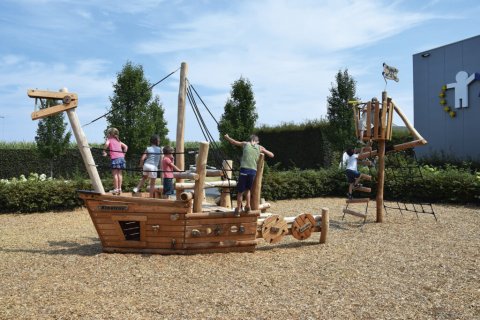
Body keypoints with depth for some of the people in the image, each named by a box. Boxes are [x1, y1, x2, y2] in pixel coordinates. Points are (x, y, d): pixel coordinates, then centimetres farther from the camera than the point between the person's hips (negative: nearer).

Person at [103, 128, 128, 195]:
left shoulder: (109, 140, 3)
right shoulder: (118, 141, 21)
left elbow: (106, 144, -19)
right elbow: (125, 146, 21)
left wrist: (104, 151, -8)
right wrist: (123, 154, 22)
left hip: (115, 158, -6)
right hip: (121, 157, 6)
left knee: (115, 174, -3)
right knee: (119, 174, 9)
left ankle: (116, 189, -4)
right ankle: (119, 188, 11)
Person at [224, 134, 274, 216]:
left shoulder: (245, 144, 13)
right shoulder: (260, 148, 15)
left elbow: (234, 142, 24)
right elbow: (272, 155, 20)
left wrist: (227, 137, 42)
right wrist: (263, 151, 34)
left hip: (244, 169, -2)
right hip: (253, 171, 2)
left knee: (240, 191, 8)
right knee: (247, 189, 24)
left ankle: (238, 209, 11)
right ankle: (248, 205, 14)